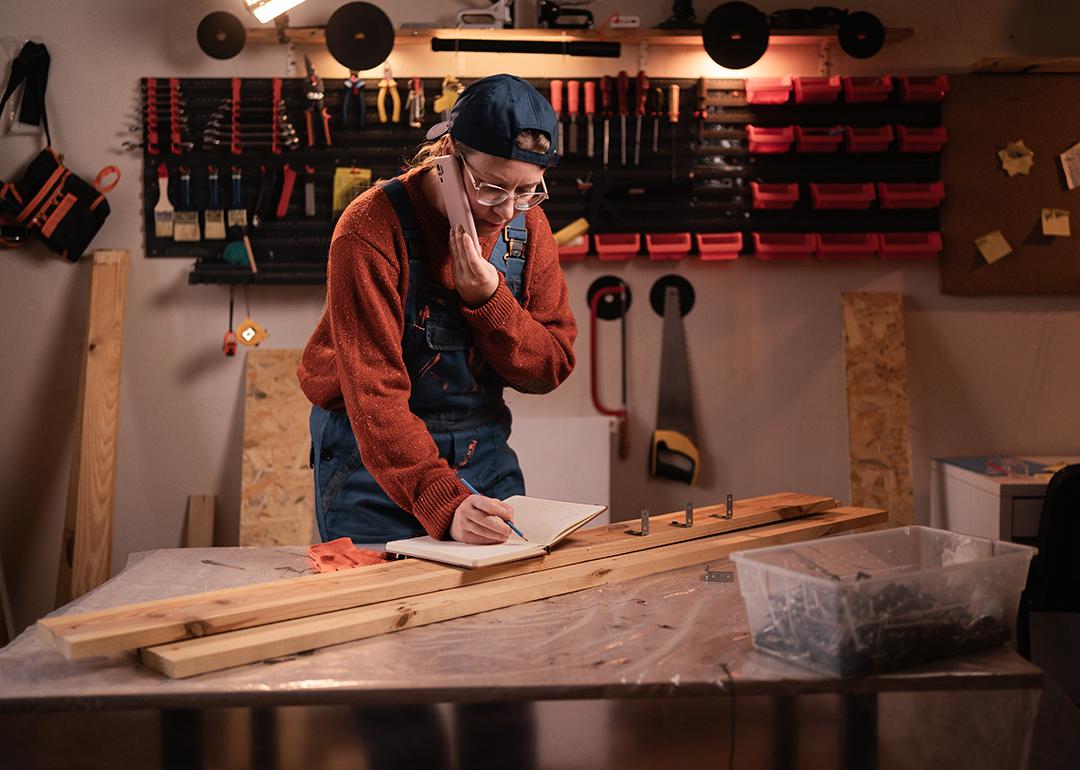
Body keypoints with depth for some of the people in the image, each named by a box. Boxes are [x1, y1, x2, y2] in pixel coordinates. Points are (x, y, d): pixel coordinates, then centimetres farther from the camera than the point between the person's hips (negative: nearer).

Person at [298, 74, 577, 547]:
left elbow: (551, 368, -4)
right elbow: (373, 391, -27)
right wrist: (444, 503, -38)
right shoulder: (372, 228, -22)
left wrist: (489, 299, -22)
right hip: (374, 457, -4)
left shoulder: (528, 225, -4)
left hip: (484, 452, 5)